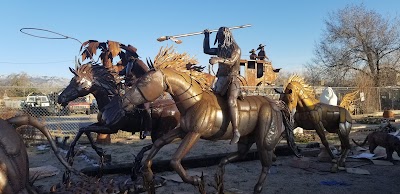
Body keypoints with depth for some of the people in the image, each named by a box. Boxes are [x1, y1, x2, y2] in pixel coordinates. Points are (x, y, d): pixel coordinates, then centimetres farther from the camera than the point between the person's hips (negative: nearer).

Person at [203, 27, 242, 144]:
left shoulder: (235, 48, -2)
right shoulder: (220, 49, 18)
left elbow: (231, 61, -21)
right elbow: (206, 50, 31)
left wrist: (218, 59, -37)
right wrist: (207, 36, 29)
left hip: (232, 79, -8)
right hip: (221, 79, 8)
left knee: (231, 101, -30)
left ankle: (236, 132, -34)